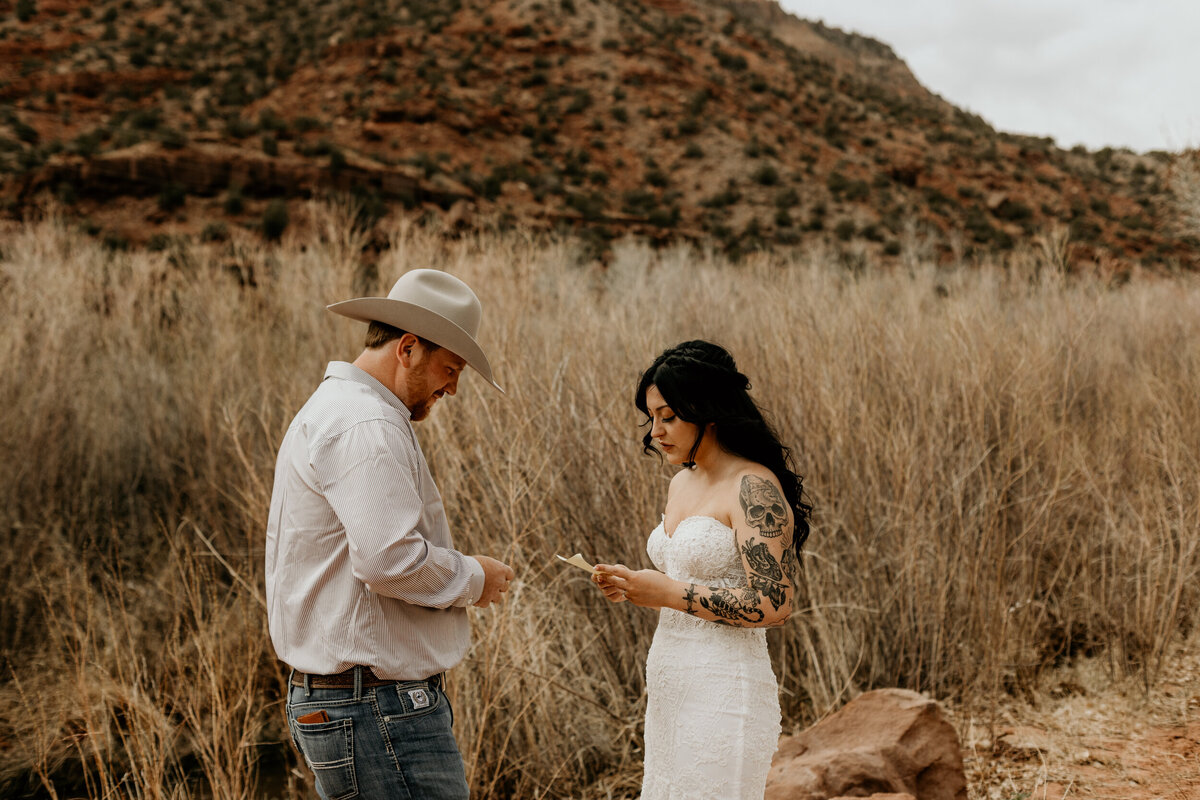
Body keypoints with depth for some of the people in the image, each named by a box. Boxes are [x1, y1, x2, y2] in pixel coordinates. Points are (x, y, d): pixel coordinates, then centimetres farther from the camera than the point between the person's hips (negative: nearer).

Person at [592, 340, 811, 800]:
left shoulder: (755, 488, -14)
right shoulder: (682, 483, 12)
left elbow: (772, 606, -21)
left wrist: (669, 592, -17)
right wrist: (637, 587, 3)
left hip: (724, 693, -8)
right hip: (671, 692, 9)